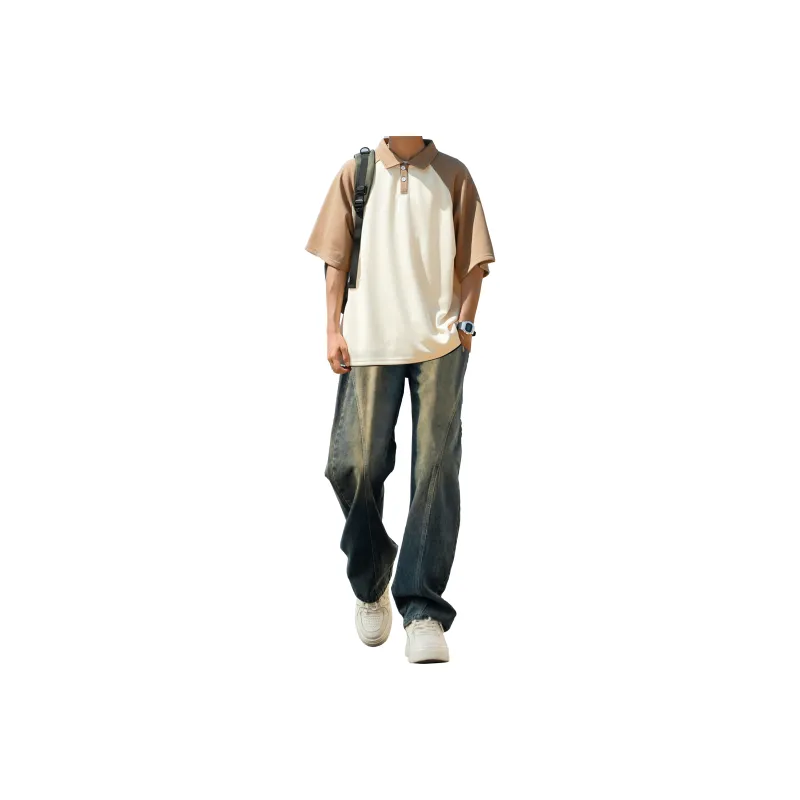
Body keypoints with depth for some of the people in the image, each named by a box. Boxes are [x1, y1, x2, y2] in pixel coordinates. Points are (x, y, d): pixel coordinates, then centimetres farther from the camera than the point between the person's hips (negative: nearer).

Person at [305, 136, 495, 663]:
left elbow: (473, 260, 6)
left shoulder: (453, 175, 6)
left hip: (440, 343, -1)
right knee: (354, 464, -2)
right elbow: (337, 258, 9)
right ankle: (370, 584, 23)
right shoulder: (356, 173, 8)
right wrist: (334, 328, 1)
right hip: (369, 342, 1)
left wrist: (465, 324, -4)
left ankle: (423, 610, -4)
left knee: (436, 468, -6)